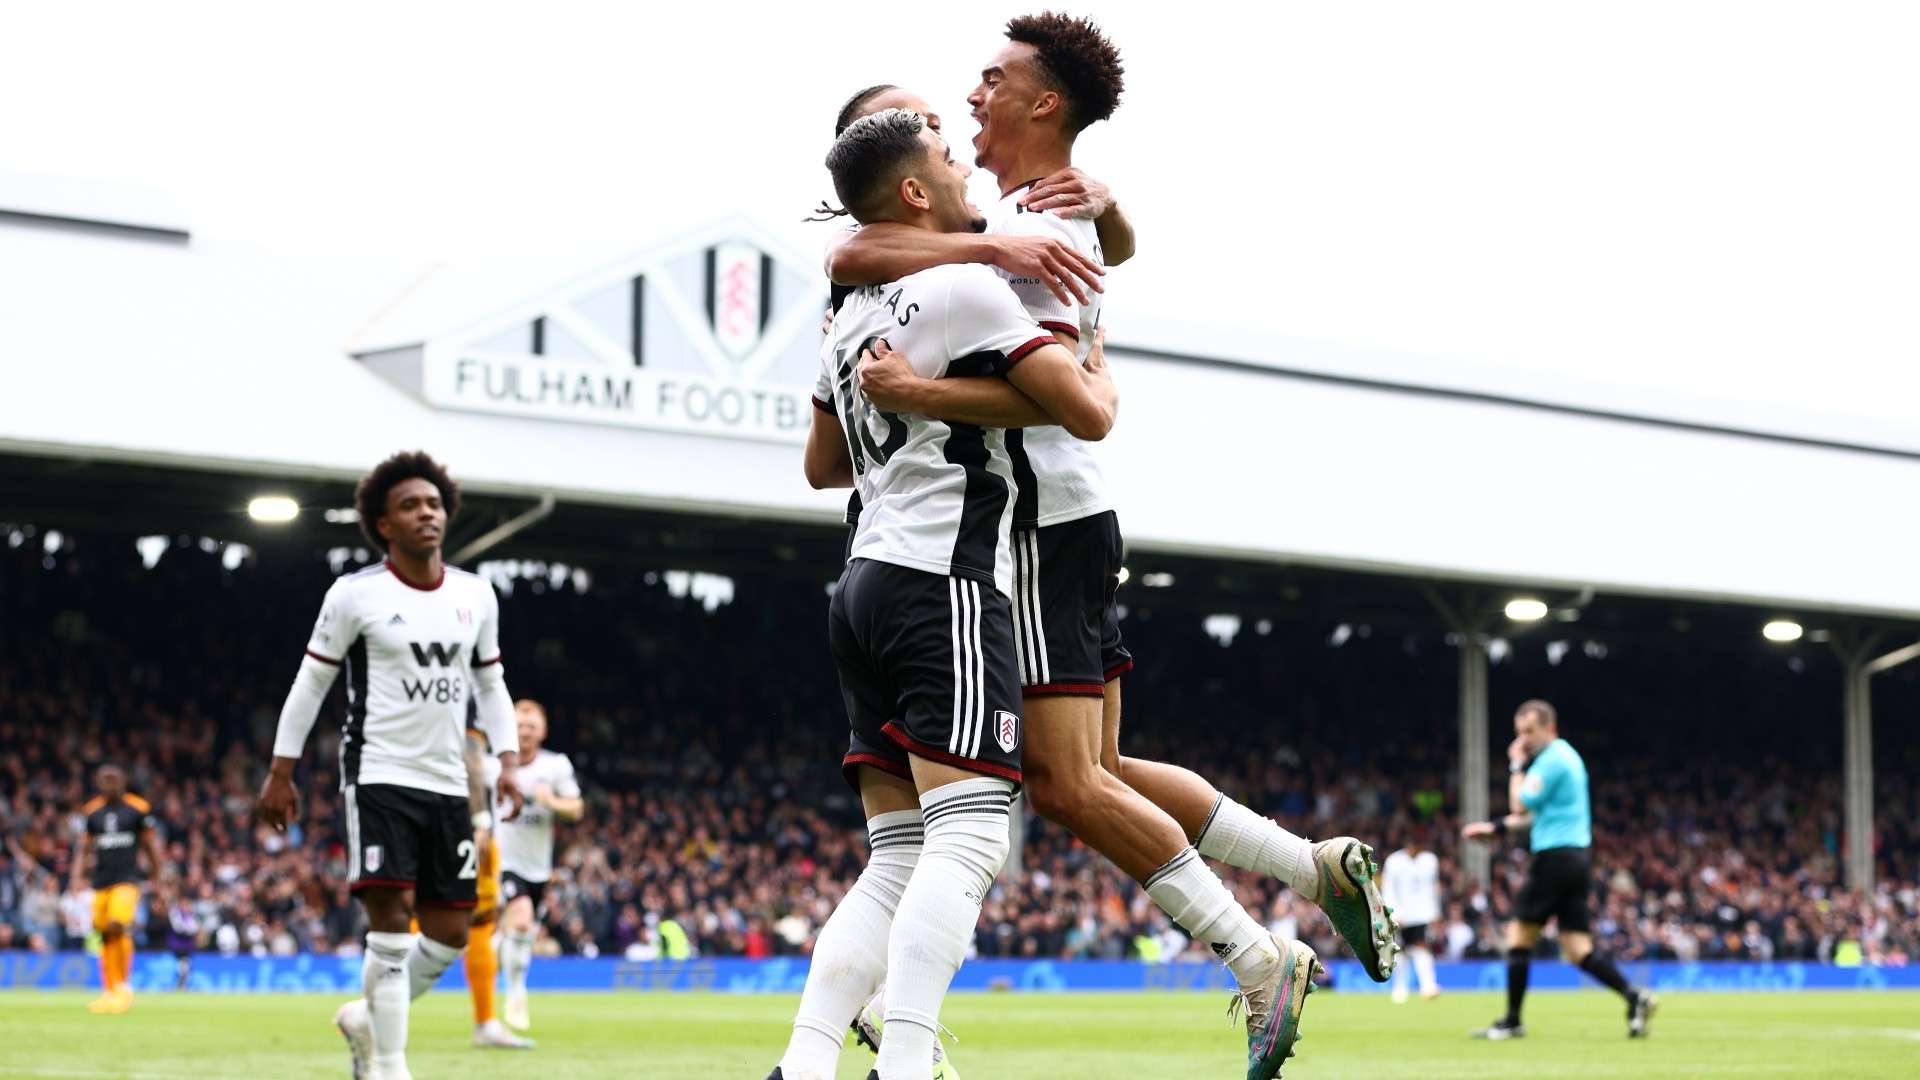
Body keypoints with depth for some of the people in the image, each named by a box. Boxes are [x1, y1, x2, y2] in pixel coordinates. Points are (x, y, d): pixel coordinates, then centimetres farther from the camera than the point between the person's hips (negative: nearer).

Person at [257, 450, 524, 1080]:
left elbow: (490, 684, 18)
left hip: (447, 785, 5)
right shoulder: (356, 595, -5)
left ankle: (367, 1018, 28)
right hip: (378, 776, -5)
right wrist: (281, 773, 1)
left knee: (451, 932, 4)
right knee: (392, 916, -14)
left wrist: (507, 760, 5)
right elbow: (311, 683, 1)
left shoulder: (476, 596, 8)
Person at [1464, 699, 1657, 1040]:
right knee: (1578, 950, 3)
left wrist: (1517, 766, 0)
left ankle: (1512, 1021, 6)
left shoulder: (1552, 759, -11)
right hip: (1578, 856, 9)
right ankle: (1634, 996, -13)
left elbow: (1520, 806, -11)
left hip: (1555, 856, -9)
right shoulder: (1567, 756, 20)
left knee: (1519, 936, 1)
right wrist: (1496, 827, 25)